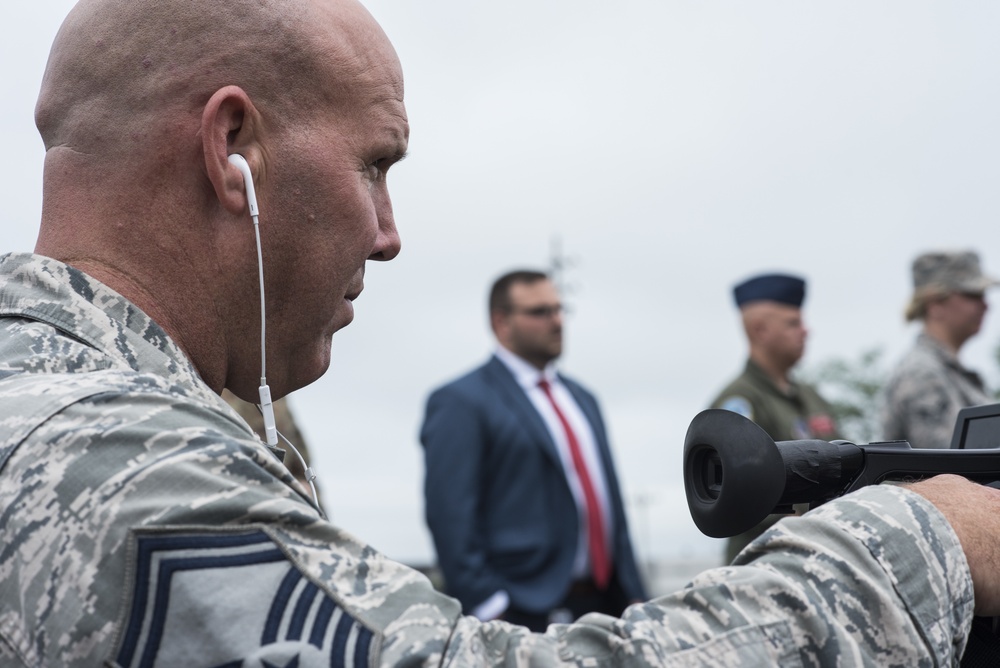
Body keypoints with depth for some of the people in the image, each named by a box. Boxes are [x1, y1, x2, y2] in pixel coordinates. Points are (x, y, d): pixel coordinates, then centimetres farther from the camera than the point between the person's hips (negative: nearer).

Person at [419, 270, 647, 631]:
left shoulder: (581, 398, 21)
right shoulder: (460, 402, -4)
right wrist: (488, 610, -17)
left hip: (605, 605, 7)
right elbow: (450, 516, -11)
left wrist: (635, 599, 16)